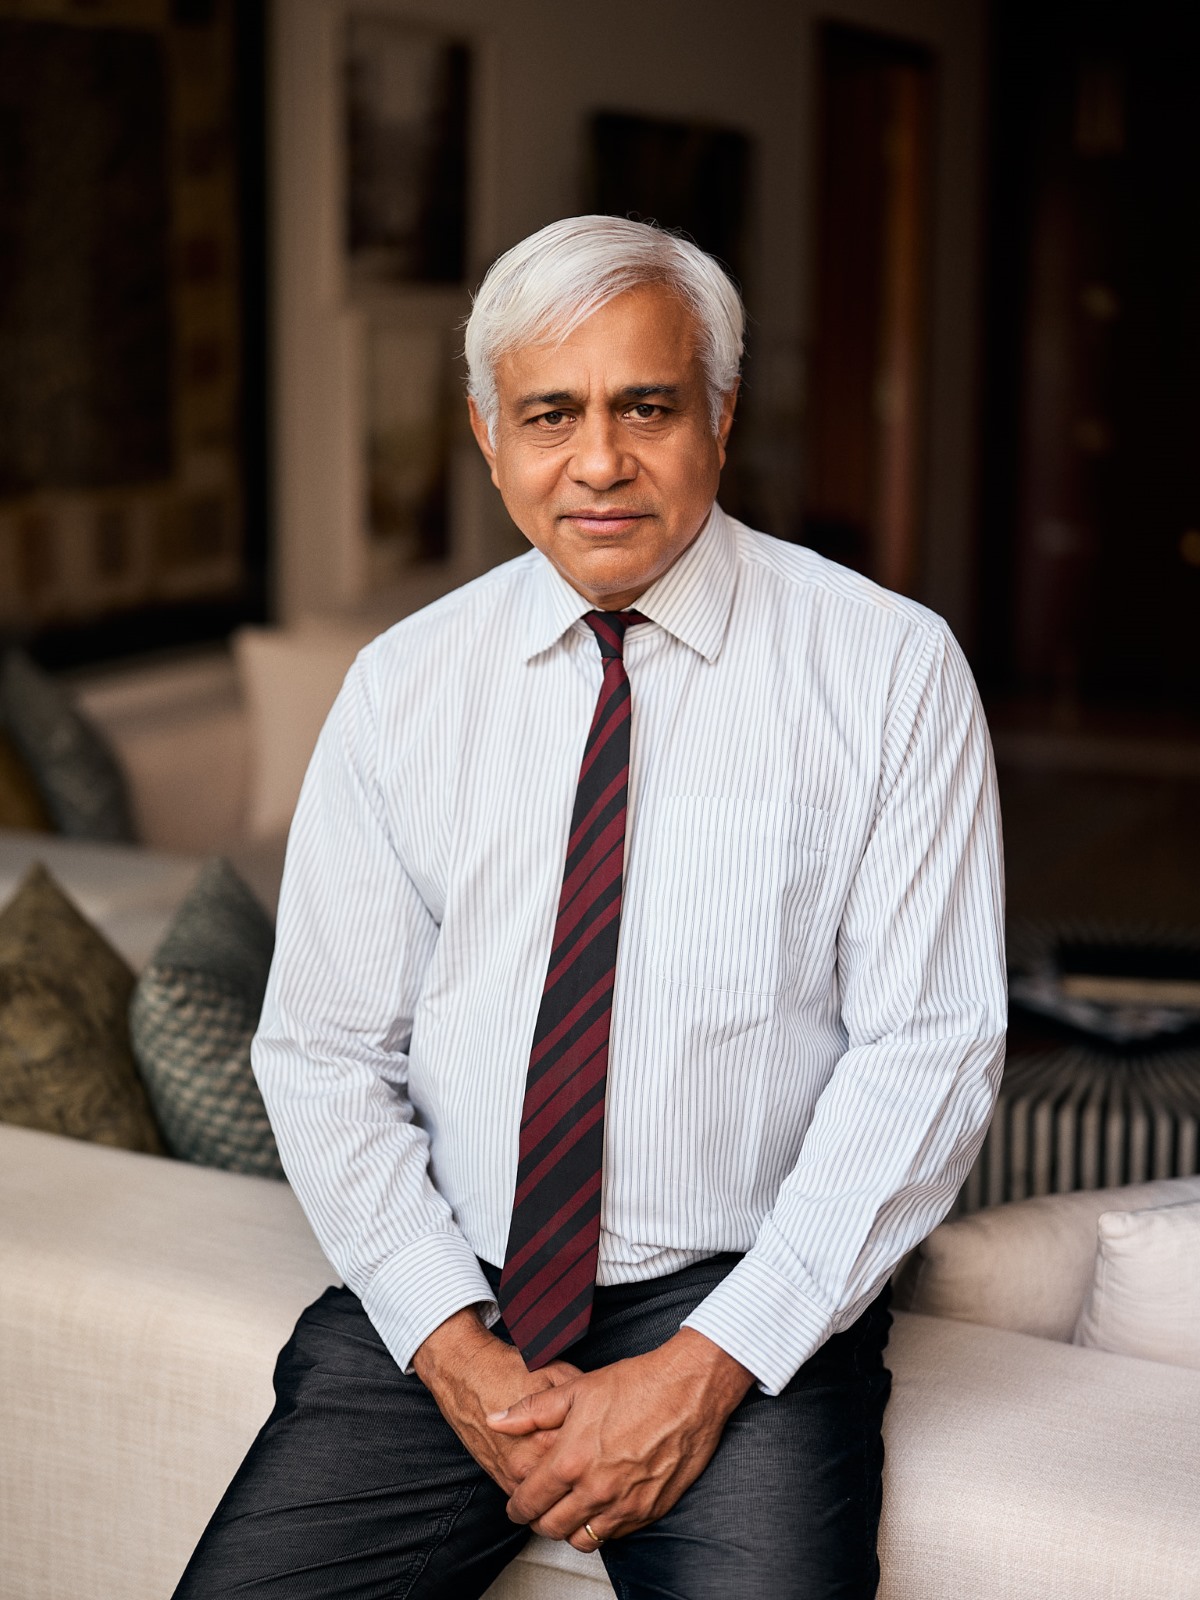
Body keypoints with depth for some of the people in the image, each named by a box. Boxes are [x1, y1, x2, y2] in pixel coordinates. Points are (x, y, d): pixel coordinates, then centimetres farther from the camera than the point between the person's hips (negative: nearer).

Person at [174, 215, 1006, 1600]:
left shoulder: (889, 670, -4)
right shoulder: (401, 685, 3)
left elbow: (925, 1054, -7)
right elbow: (324, 1055, 3)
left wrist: (707, 1366, -14)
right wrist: (457, 1352, -9)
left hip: (746, 1309, -2)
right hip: (443, 1296, 3)